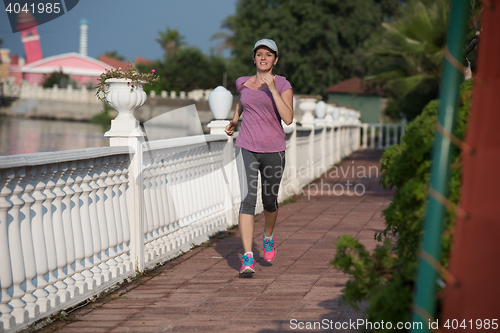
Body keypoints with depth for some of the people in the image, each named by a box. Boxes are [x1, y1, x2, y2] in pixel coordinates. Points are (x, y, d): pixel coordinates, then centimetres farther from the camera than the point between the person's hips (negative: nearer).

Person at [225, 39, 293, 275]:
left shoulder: (283, 85, -3)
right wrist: (234, 121, 17)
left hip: (273, 150, 0)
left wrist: (272, 89, -22)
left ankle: (268, 237, 48)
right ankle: (247, 259, -19)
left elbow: (288, 119, -17)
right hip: (246, 149, 1)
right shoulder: (243, 83, 6)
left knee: (269, 200, 15)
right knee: (248, 198, -15)